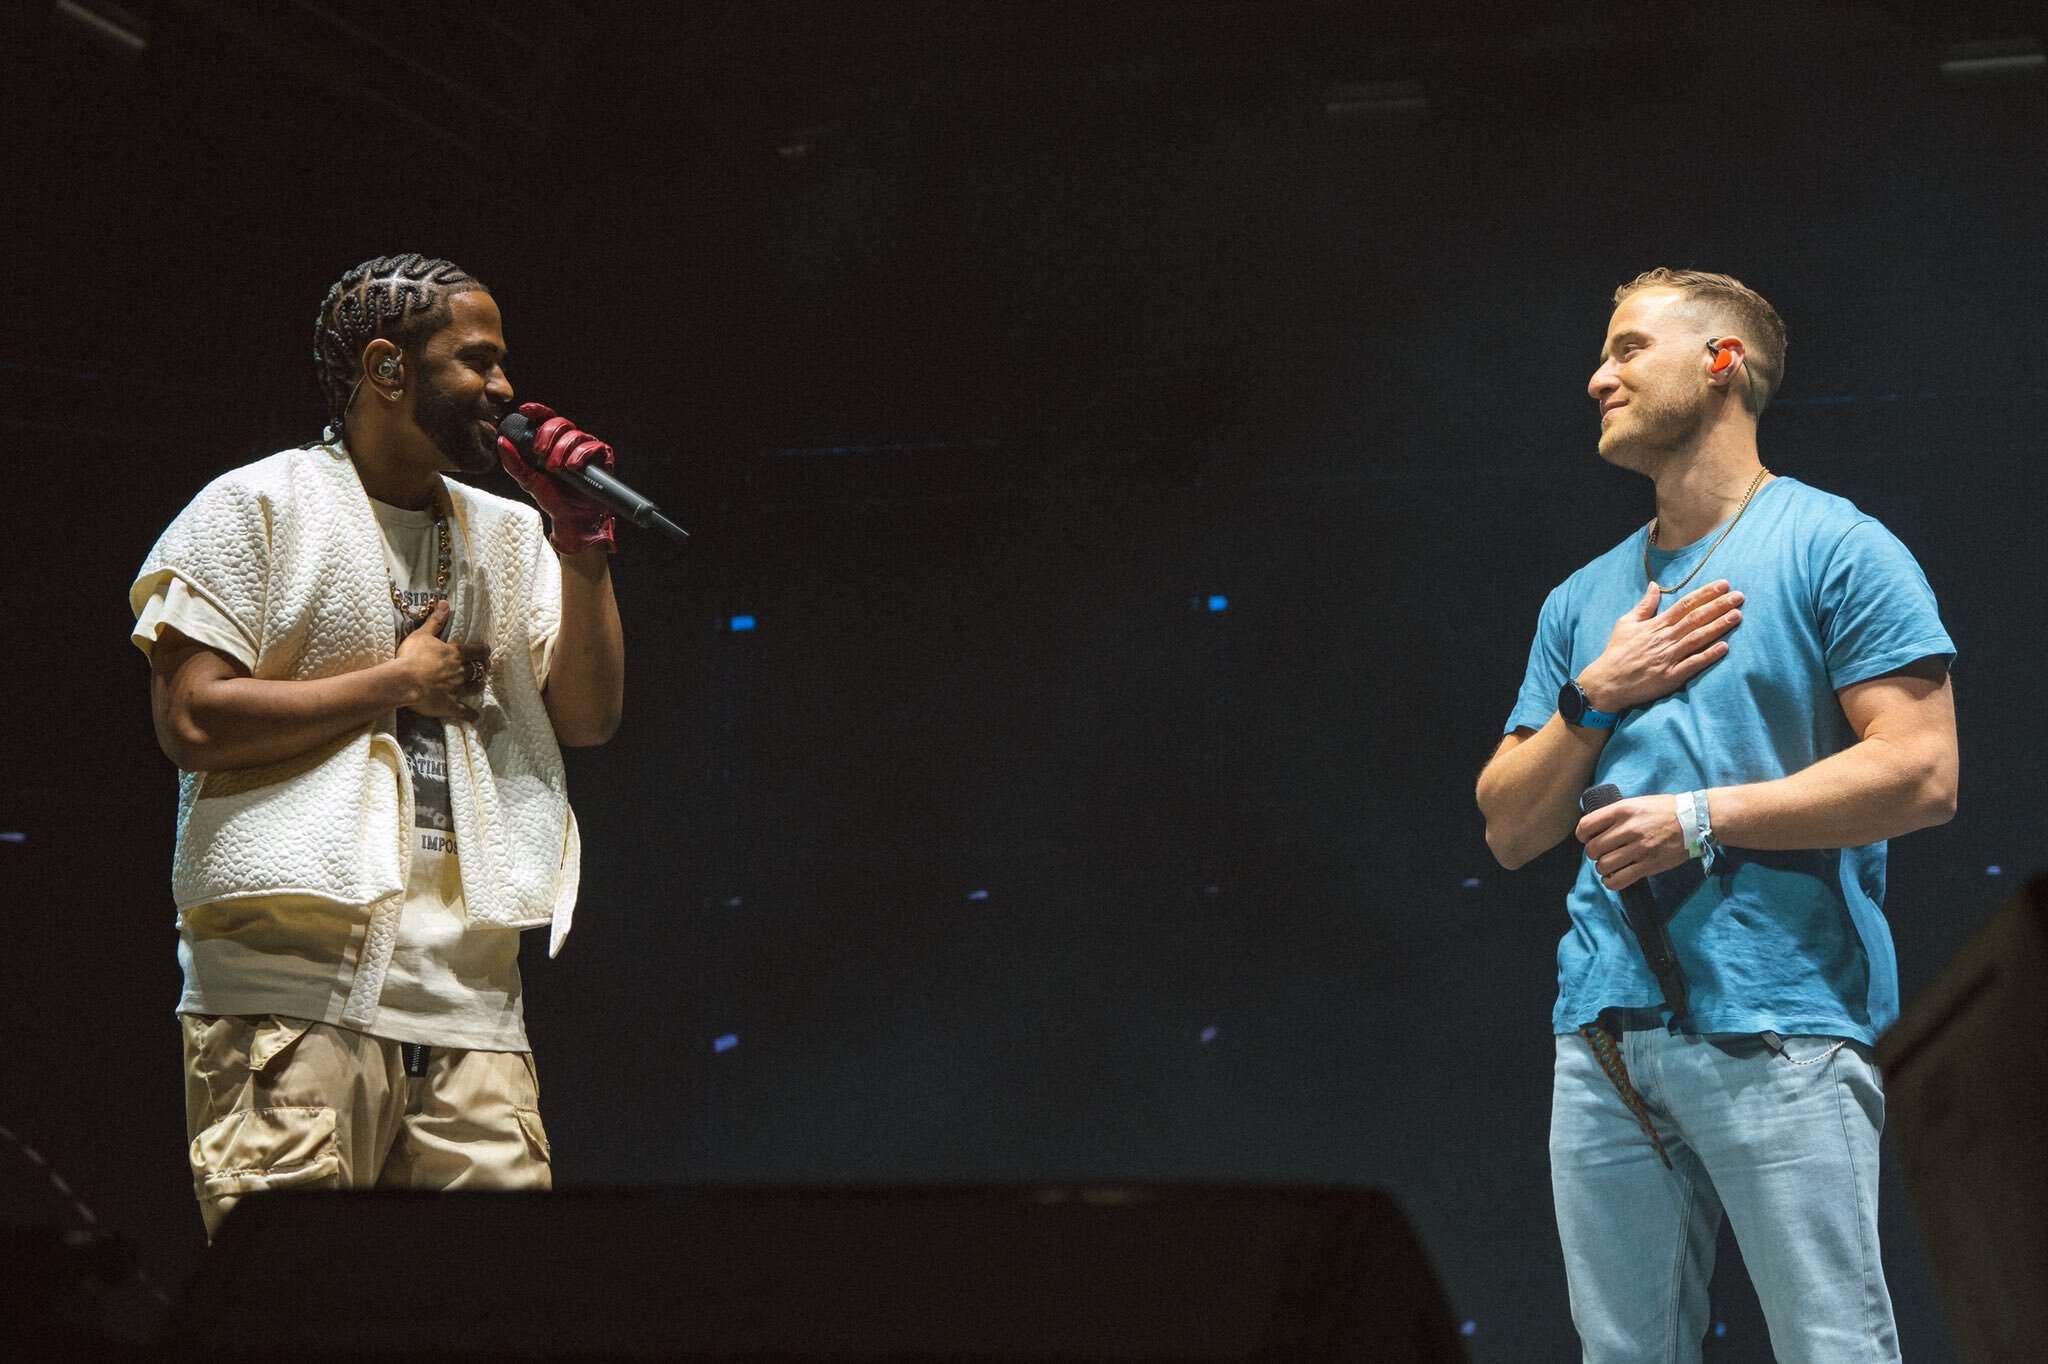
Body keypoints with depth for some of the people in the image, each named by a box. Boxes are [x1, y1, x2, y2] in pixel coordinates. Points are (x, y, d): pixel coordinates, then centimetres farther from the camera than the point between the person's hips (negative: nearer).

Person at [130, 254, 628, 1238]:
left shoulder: (510, 537, 21)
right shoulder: (258, 508, 3)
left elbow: (587, 717, 13)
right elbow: (192, 720, -8)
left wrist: (583, 546, 4)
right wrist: (396, 683, -3)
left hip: (469, 1000, 5)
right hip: (293, 986, -5)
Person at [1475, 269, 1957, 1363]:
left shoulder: (1834, 547, 1)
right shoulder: (1585, 599, 20)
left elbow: (1922, 774, -9)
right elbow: (1508, 830, 19)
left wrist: (1704, 819, -13)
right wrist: (1594, 698, 2)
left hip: (1778, 1026, -6)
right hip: (1602, 1031, 6)